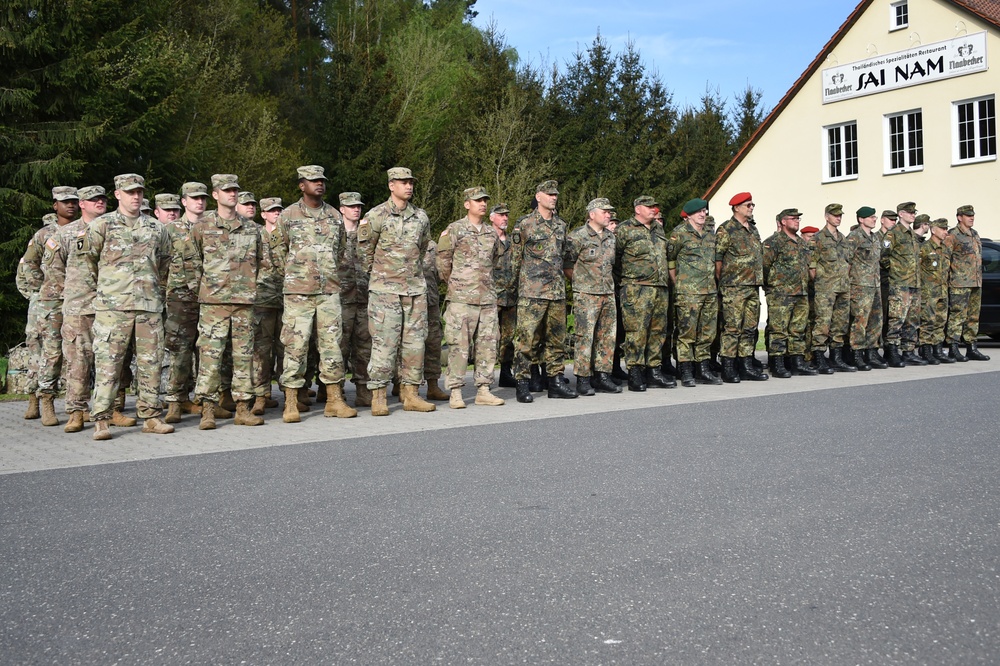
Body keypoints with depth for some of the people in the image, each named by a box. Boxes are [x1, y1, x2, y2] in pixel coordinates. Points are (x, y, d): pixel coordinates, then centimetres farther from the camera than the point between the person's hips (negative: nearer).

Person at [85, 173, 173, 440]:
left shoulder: (156, 228, 14)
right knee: (107, 362, -5)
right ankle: (101, 420, -2)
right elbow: (89, 260, 9)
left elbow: (164, 264, 24)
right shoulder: (102, 225, 3)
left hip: (150, 306, 3)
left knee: (151, 363, 5)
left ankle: (151, 416, 12)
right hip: (112, 306, -3)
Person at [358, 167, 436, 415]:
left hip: (416, 289, 5)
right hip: (385, 290, -5)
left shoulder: (421, 217, 10)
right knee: (384, 342, -6)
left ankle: (410, 394, 13)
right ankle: (378, 397, 1)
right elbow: (365, 249, 3)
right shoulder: (376, 216, -5)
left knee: (414, 341, 6)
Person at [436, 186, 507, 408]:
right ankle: (455, 392, 0)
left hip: (488, 298, 6)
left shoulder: (491, 232, 14)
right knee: (458, 345, -5)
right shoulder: (454, 230, -3)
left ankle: (483, 390, 13)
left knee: (487, 345, 6)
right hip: (462, 298, -5)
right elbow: (443, 261, -1)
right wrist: (453, 284, 7)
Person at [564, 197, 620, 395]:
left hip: (608, 294, 7)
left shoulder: (611, 237, 14)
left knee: (607, 336, 8)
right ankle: (583, 380, -2)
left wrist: (609, 282, 15)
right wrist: (580, 281, -2)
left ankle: (602, 377, 16)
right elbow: (566, 265, -6)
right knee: (584, 336, -7)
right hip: (586, 295, -7)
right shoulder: (578, 237, -8)